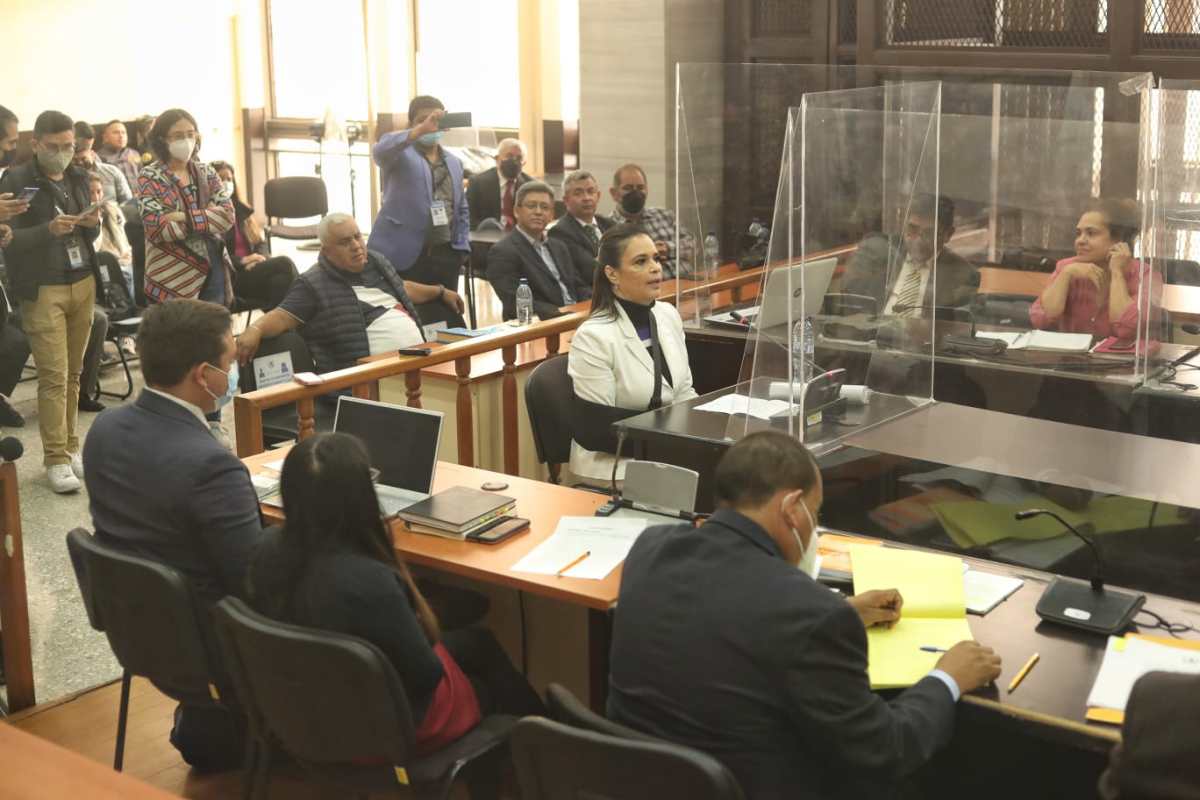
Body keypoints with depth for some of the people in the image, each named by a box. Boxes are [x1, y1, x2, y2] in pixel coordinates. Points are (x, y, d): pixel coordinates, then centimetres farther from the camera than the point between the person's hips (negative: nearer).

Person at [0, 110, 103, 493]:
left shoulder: (79, 177, 12)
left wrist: (92, 224, -6)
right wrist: (49, 230, -23)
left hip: (83, 284, 5)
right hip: (42, 290, -5)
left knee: (73, 373, 7)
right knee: (53, 376, -6)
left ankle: (70, 447, 16)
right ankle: (56, 459, -2)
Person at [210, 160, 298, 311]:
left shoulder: (242, 210, 24)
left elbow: (261, 242, 19)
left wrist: (261, 258, -4)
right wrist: (241, 261, -18)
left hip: (253, 269, 6)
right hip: (228, 275, -6)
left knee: (282, 277, -29)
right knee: (284, 265, -27)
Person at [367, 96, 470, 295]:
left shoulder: (454, 162, 20)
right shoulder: (400, 152, 2)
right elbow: (380, 150, -22)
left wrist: (462, 247, 11)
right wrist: (420, 130, -33)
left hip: (445, 254, 5)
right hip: (403, 254, -5)